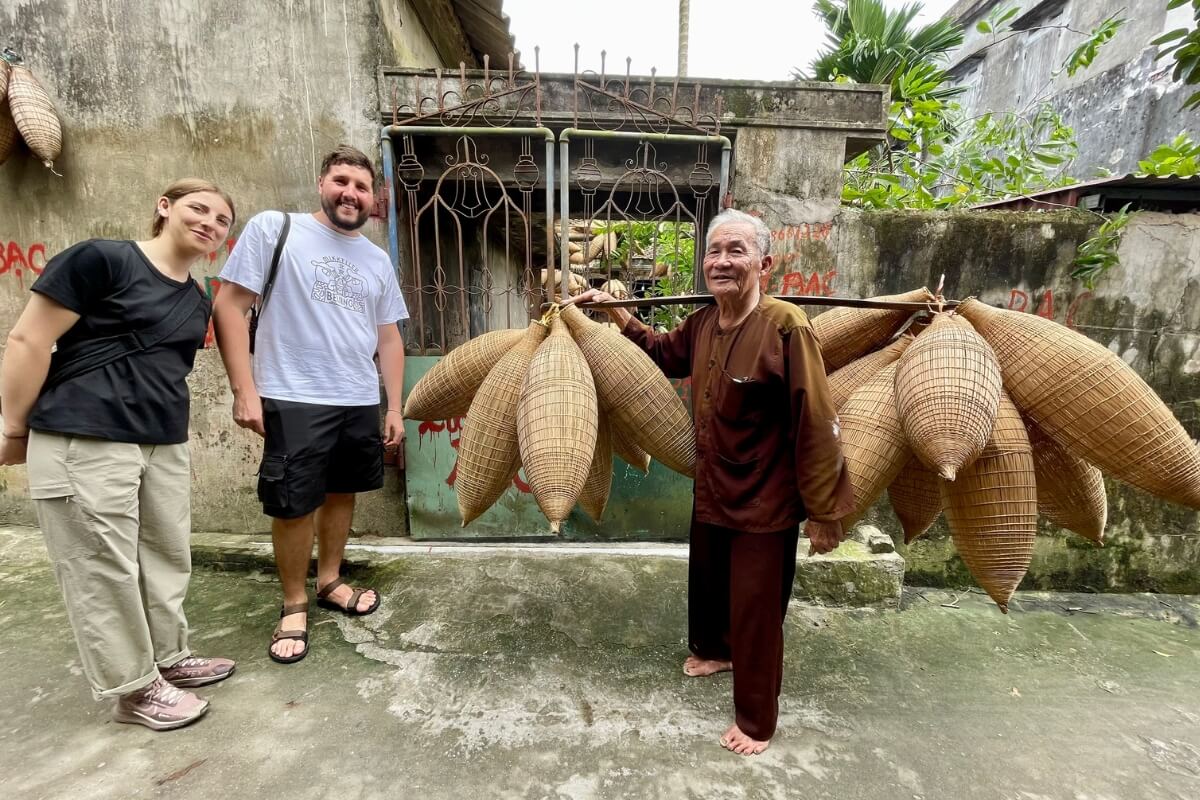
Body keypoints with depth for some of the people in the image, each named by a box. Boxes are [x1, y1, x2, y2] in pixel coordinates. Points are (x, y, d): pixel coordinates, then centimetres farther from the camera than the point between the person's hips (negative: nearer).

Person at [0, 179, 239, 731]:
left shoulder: (197, 301, 12)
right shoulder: (99, 259, -8)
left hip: (166, 446, 7)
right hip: (83, 443, -7)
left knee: (167, 558, 14)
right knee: (103, 569, 3)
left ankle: (169, 657, 32)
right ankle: (134, 689, 18)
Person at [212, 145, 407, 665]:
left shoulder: (377, 261, 13)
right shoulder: (273, 228, -2)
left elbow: (389, 338, 14)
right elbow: (229, 306, -5)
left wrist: (394, 407, 9)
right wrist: (244, 390, -12)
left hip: (360, 403, 5)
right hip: (294, 401, -4)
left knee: (342, 493, 15)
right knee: (293, 505, 3)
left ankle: (328, 582, 35)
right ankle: (294, 605, 24)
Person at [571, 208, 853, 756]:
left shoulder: (785, 325, -24)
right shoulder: (702, 323, -2)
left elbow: (816, 424, -22)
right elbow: (665, 354, 21)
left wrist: (823, 511, -17)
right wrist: (617, 314, 12)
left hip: (765, 504, -7)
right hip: (710, 493, 7)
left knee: (756, 613, 10)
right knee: (706, 583, 28)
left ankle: (756, 720, 36)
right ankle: (713, 650, 59)